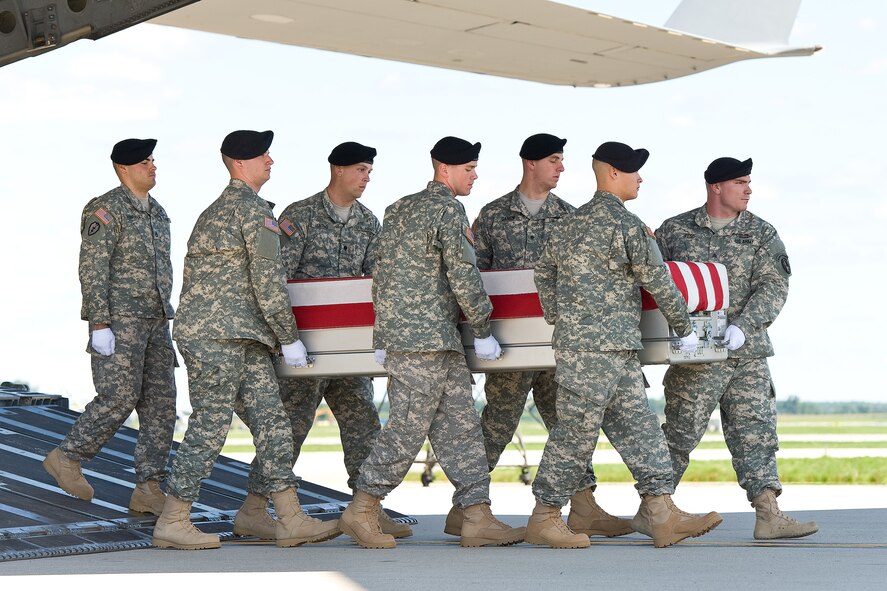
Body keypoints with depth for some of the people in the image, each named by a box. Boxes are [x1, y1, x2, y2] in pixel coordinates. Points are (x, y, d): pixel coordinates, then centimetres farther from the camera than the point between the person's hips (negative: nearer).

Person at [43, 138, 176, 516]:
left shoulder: (157, 213, 17)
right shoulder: (105, 210, -8)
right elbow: (92, 270, -14)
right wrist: (99, 325, -20)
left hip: (155, 321, 8)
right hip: (118, 320, -8)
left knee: (161, 404, 2)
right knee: (118, 399, -13)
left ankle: (148, 489, 4)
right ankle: (66, 459, 7)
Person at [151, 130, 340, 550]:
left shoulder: (217, 211, 21)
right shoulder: (255, 210, -10)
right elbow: (268, 282, -13)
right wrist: (290, 338, -6)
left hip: (241, 337, 10)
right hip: (217, 334, -10)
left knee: (270, 417, 6)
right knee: (210, 425, -7)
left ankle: (291, 519, 5)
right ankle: (172, 523, -2)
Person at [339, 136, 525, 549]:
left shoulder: (399, 209, 18)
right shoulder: (448, 209, -10)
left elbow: (382, 273, 18)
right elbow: (463, 276, -12)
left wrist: (383, 341, 21)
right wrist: (483, 332, -2)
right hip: (425, 335, -10)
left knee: (460, 425, 7)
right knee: (408, 427, -5)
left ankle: (477, 518, 5)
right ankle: (361, 511, 3)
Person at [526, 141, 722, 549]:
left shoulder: (572, 223, 16)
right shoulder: (626, 225, -11)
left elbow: (544, 272, 21)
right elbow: (658, 282, -6)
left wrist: (558, 323, 25)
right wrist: (685, 329, 6)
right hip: (593, 350, -9)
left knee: (638, 428, 6)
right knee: (577, 432, -3)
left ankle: (660, 512, 4)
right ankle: (544, 518, 4)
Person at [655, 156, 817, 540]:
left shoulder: (761, 234, 8)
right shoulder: (674, 231, 5)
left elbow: (774, 286, -2)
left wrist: (743, 326, -17)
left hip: (748, 353, 3)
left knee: (756, 432, 1)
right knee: (680, 432, 0)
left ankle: (769, 515, 1)